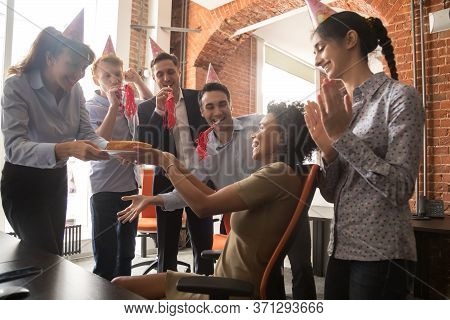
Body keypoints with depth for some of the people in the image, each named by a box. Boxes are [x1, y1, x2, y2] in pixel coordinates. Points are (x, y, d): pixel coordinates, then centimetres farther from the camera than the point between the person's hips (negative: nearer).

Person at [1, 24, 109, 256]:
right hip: (23, 184, -5)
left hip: (57, 182, 6)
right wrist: (65, 149, -46)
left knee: (53, 255, 16)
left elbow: (87, 134, -6)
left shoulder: (74, 90, -3)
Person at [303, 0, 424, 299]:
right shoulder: (339, 108, 8)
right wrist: (328, 149, -10)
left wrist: (342, 135, -19)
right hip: (342, 248, 6)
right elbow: (331, 193, 7)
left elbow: (401, 188, -17)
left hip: (381, 254, -6)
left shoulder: (399, 96, -9)